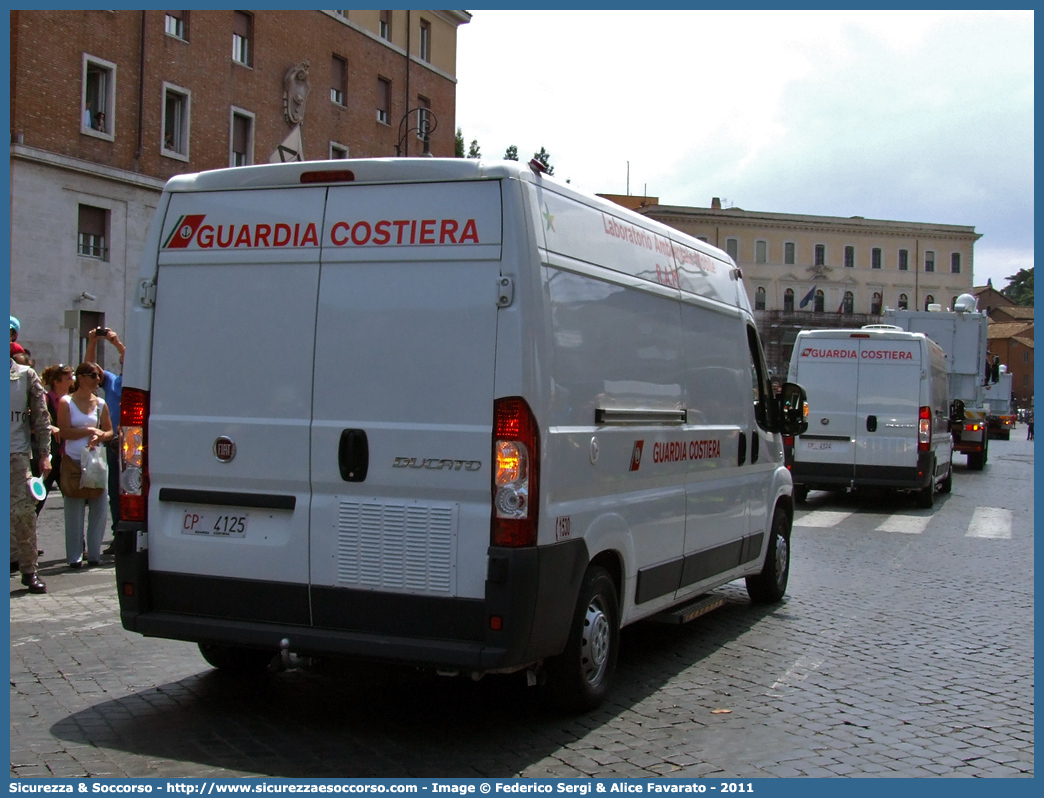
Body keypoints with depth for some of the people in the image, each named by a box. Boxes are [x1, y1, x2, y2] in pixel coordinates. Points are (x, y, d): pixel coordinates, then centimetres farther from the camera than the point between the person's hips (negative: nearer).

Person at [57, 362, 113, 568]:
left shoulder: (101, 404, 11)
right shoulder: (66, 402, 0)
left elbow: (109, 431, 12)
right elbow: (64, 432, -8)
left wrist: (100, 436, -9)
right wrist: (90, 430, -11)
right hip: (73, 462, -3)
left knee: (98, 509, -1)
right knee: (74, 511, -3)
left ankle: (94, 553, 8)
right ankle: (74, 556, 2)